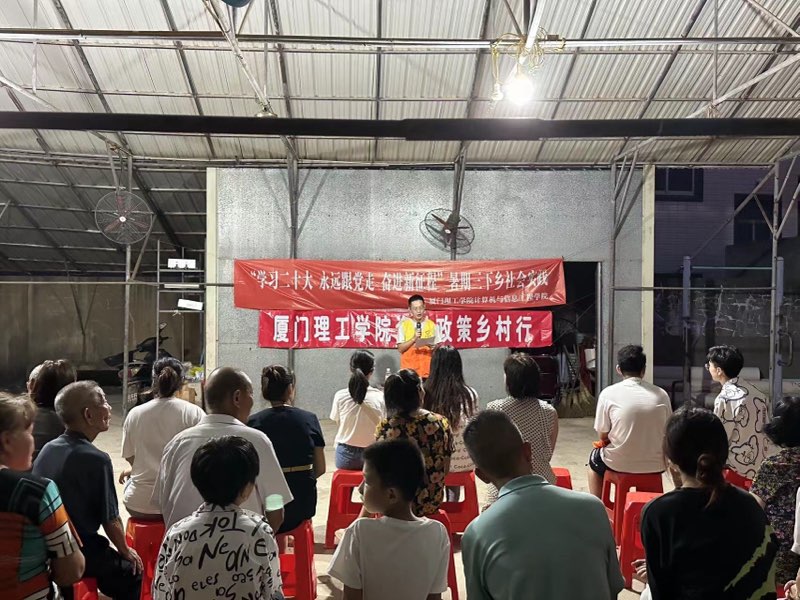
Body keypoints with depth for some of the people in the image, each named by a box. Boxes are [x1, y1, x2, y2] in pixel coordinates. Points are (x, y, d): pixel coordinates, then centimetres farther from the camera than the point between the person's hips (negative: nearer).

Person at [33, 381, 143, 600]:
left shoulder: (47, 449, -1)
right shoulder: (96, 459, -23)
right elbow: (110, 519, -17)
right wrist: (125, 551, 2)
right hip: (82, 555, -7)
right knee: (132, 573, 14)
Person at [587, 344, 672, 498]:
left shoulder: (608, 393, -9)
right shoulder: (661, 394, -2)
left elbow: (603, 436, -4)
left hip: (620, 464, -2)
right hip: (655, 465, 3)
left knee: (595, 458, 31)